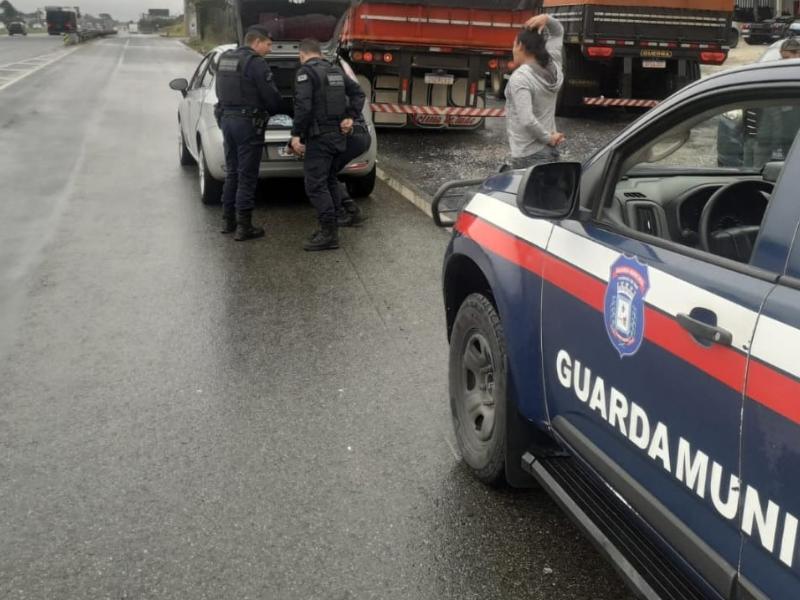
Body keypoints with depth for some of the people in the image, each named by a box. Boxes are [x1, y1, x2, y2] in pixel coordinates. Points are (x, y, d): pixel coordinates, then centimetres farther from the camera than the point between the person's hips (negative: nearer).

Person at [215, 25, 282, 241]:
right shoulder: (256, 63, -13)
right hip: (248, 122, -8)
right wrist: (275, 111, 6)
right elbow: (271, 96, -13)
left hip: (226, 118, 8)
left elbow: (221, 92, 17)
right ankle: (243, 227, 0)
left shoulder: (224, 59, 13)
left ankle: (228, 220, 23)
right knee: (247, 176, -3)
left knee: (232, 172, 17)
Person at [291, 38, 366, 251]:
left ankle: (329, 234, -12)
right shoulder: (336, 71, 16)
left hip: (319, 137, -8)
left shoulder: (305, 72, -8)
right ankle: (330, 228, 21)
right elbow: (358, 93, 15)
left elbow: (303, 106, -19)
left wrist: (296, 134, -16)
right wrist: (351, 117, 8)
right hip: (338, 135, 8)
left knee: (315, 185, -7)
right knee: (329, 181, 17)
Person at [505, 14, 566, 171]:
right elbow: (558, 32, 22)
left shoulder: (520, 78, -17)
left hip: (528, 157, -8)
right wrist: (548, 19, 2)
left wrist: (548, 138, -13)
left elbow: (527, 120, -28)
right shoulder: (553, 68, 5)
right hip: (550, 151, 8)